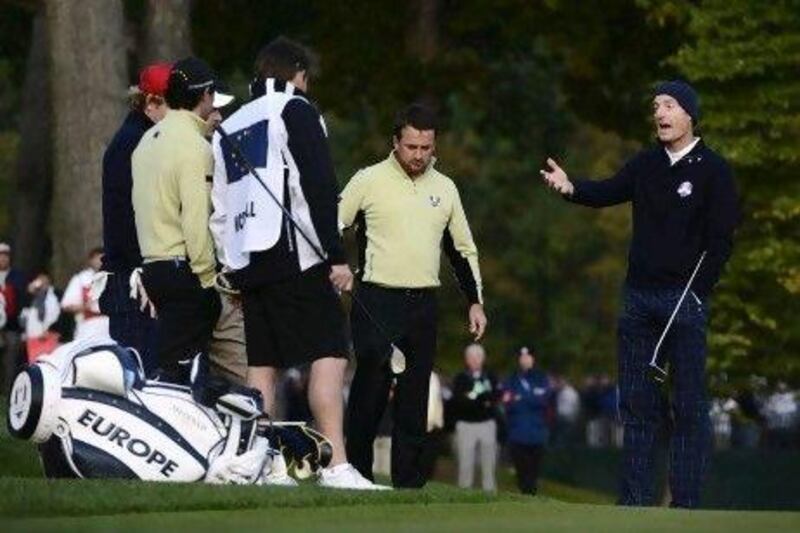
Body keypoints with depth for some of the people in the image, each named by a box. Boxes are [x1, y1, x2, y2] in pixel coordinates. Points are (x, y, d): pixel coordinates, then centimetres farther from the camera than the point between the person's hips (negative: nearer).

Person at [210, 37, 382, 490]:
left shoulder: (229, 128, 23)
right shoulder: (295, 110, 2)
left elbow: (218, 210, 22)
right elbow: (320, 188, -9)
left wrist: (232, 268, 22)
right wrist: (337, 257, -10)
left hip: (246, 263, 7)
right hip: (294, 257, -7)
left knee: (263, 364, 9)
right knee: (329, 354, -11)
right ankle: (336, 466, -22)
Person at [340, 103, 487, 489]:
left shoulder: (445, 189, 13)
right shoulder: (369, 181, 0)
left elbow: (464, 250, 20)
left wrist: (475, 301, 14)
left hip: (423, 304, 4)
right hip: (376, 300, -4)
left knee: (415, 397, 3)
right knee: (371, 387, -10)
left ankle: (408, 482, 6)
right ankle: (356, 473, -2)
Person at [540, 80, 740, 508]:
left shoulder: (712, 170, -3)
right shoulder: (646, 164, 14)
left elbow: (721, 240, -7)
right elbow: (607, 193, 6)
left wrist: (696, 293, -13)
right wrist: (571, 188, -15)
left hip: (685, 299, -6)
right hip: (639, 296, 6)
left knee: (688, 405, -4)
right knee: (636, 403, 6)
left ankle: (686, 501, -5)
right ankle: (634, 499, 9)